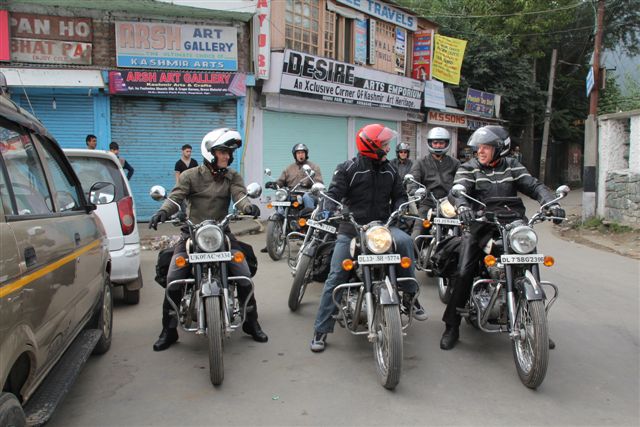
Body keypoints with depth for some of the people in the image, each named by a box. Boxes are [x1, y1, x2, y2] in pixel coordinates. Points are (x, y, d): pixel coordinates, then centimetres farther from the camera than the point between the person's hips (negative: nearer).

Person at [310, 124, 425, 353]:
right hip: (351, 229, -2)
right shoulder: (348, 169, -3)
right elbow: (334, 193, -9)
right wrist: (328, 211, -29)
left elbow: (399, 195, 11)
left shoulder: (390, 171, 10)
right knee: (336, 277, -5)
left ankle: (410, 296, -14)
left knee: (405, 241, -28)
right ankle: (321, 330, 4)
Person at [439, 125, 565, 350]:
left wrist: (551, 203, -17)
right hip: (480, 228, -3)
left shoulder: (512, 166, 13)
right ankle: (451, 326, -3)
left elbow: (534, 186, 3)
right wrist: (462, 205, -36)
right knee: (464, 274, -16)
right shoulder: (468, 169, 5)